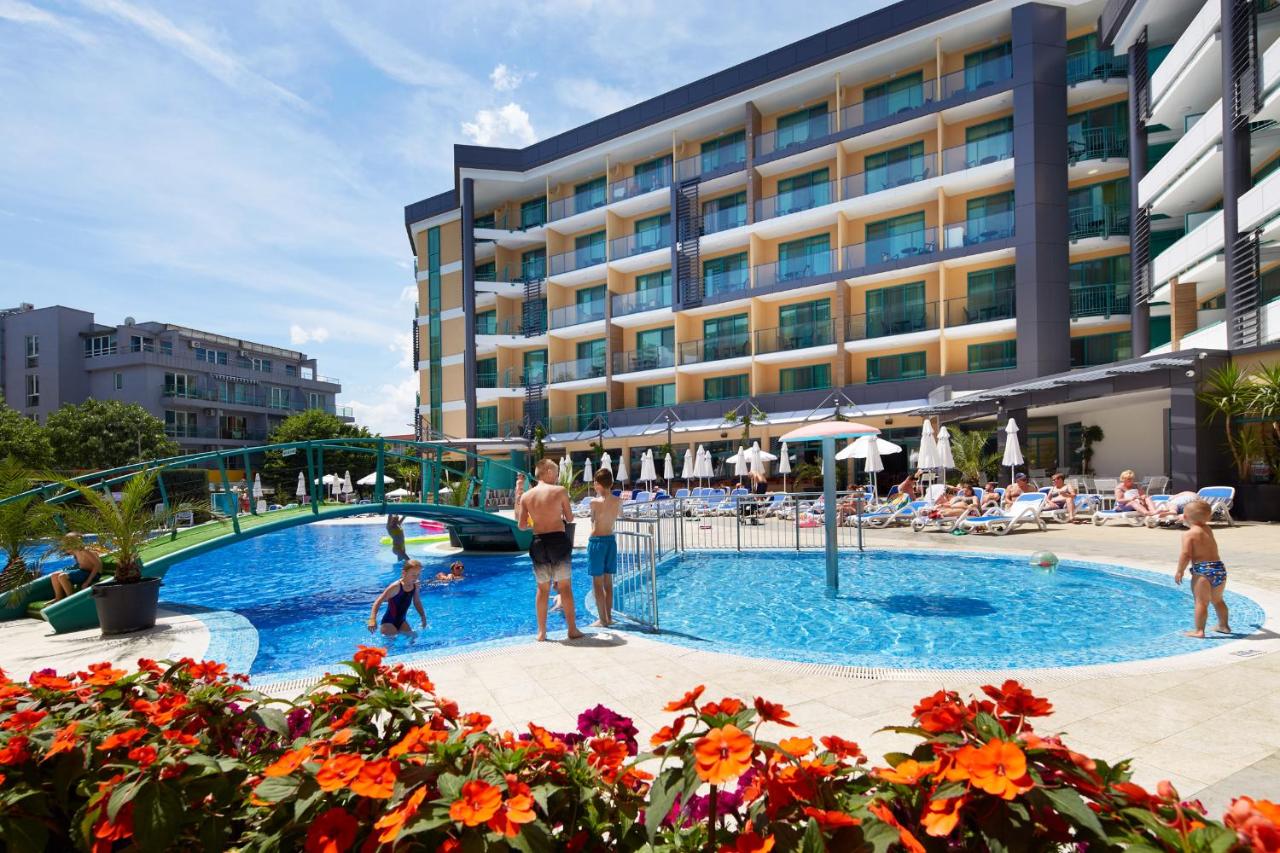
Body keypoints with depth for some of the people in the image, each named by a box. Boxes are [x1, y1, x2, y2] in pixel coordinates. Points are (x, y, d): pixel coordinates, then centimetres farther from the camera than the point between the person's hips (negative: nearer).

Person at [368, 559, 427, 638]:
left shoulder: (415, 586, -5)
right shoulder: (396, 587, -25)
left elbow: (417, 602, 13)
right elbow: (378, 602, -27)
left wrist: (423, 617, 9)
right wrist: (372, 619, -38)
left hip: (402, 621, 6)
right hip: (389, 622, -6)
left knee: (412, 637, -1)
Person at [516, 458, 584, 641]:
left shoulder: (525, 496, 3)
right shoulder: (560, 490, -5)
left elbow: (521, 525, 1)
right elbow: (570, 518, 2)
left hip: (538, 543, 3)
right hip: (559, 540, -3)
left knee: (542, 588, 13)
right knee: (565, 586, 6)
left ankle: (541, 632, 17)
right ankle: (572, 629, 11)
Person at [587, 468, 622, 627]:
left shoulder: (595, 502, -14)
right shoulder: (618, 502, 0)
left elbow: (593, 520, 1)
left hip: (596, 541, -5)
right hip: (611, 540, 6)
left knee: (597, 583, 3)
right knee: (608, 582, 15)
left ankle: (602, 619, 5)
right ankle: (609, 617, 21)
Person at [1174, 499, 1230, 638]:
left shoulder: (1189, 534, -10)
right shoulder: (1208, 530, 11)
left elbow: (1186, 555, -16)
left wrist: (1180, 571, -9)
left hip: (1202, 570, -7)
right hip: (1220, 568, 7)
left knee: (1201, 602, -3)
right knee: (1218, 600, 24)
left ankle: (1199, 631, -2)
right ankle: (1223, 626, 38)